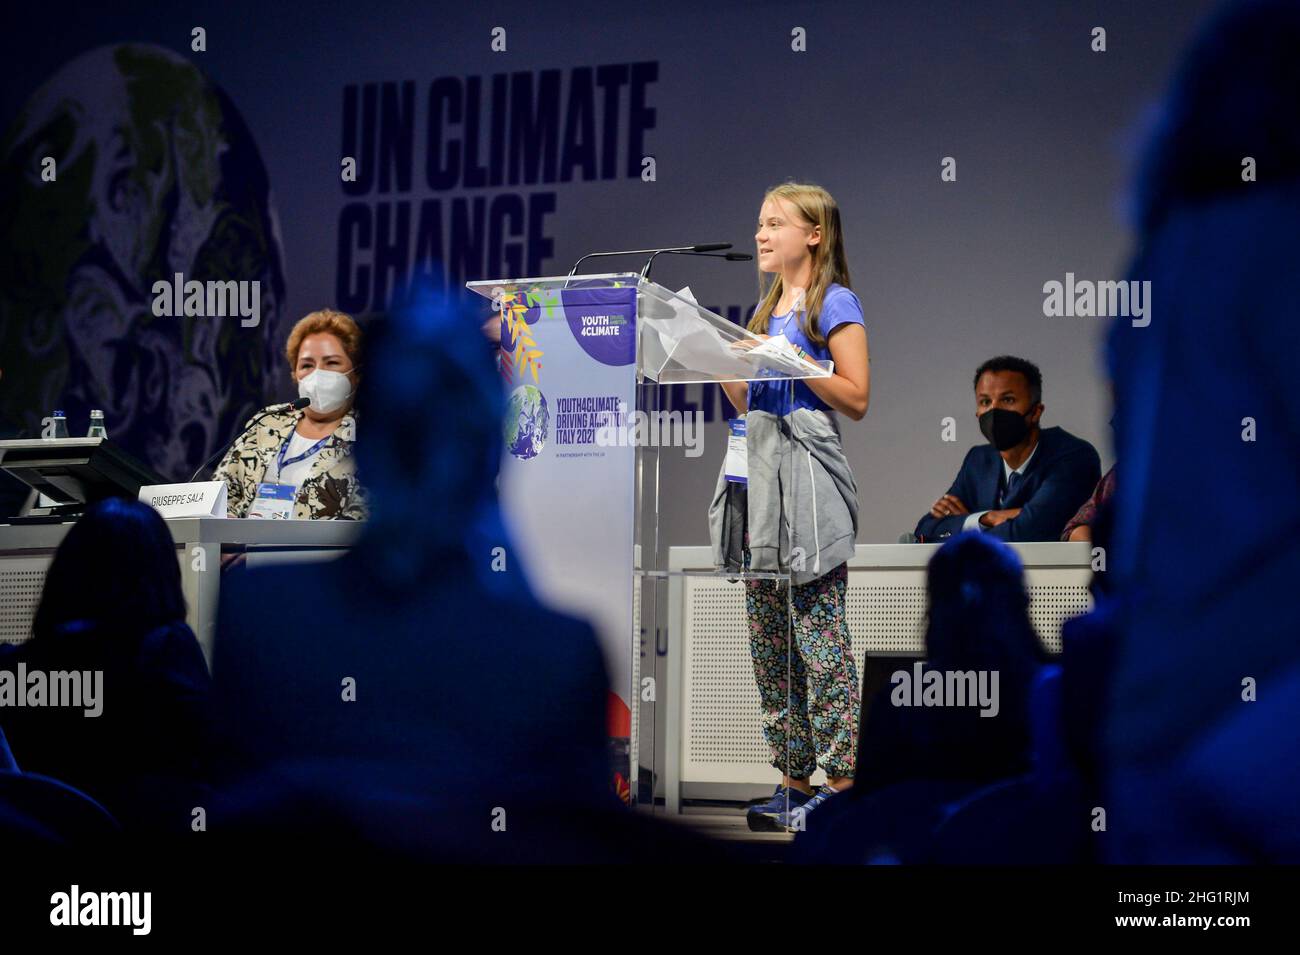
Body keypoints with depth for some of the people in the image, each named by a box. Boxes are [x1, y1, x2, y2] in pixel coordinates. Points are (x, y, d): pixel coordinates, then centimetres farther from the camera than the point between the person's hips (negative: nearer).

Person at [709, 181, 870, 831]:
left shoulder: (834, 303, -3)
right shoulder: (766, 309, 20)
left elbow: (856, 398, -10)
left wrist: (793, 359, -16)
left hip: (807, 477, -8)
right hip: (759, 474, 9)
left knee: (820, 635, -9)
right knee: (768, 642, 7)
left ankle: (838, 777, -7)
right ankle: (794, 775, 11)